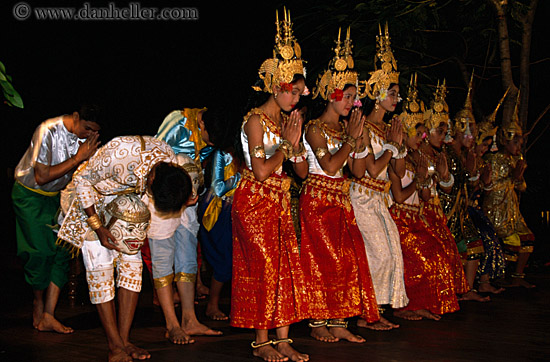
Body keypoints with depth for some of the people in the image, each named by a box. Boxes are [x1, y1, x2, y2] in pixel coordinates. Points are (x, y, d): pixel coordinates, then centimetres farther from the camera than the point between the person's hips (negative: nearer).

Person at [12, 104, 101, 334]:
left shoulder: (87, 135, -9)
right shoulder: (48, 132, -25)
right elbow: (42, 177, -26)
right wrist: (78, 158, -30)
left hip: (58, 195, 5)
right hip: (30, 195, -5)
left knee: (62, 252, -6)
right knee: (41, 251, -9)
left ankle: (47, 317, -3)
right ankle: (38, 302, 18)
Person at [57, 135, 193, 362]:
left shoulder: (170, 159, -21)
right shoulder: (120, 156, -40)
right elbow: (82, 180, -24)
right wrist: (98, 227, -23)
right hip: (93, 199, -5)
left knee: (131, 263, -3)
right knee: (100, 267, -10)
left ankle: (124, 340, 3)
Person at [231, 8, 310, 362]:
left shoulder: (287, 121, 10)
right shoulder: (256, 120, -13)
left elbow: (303, 171, 8)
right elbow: (261, 171, -21)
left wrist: (296, 142, -7)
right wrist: (286, 143, -12)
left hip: (280, 201, 7)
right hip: (255, 202, -7)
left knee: (287, 265, 2)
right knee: (264, 266, -6)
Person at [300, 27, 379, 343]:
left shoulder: (344, 128, 13)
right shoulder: (315, 129, -10)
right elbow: (330, 166, -20)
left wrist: (357, 135, 3)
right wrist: (351, 138, -12)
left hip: (341, 199, 8)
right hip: (319, 198, -7)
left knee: (348, 259, 3)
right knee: (323, 260, -6)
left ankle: (338, 323, 8)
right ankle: (317, 323, 3)